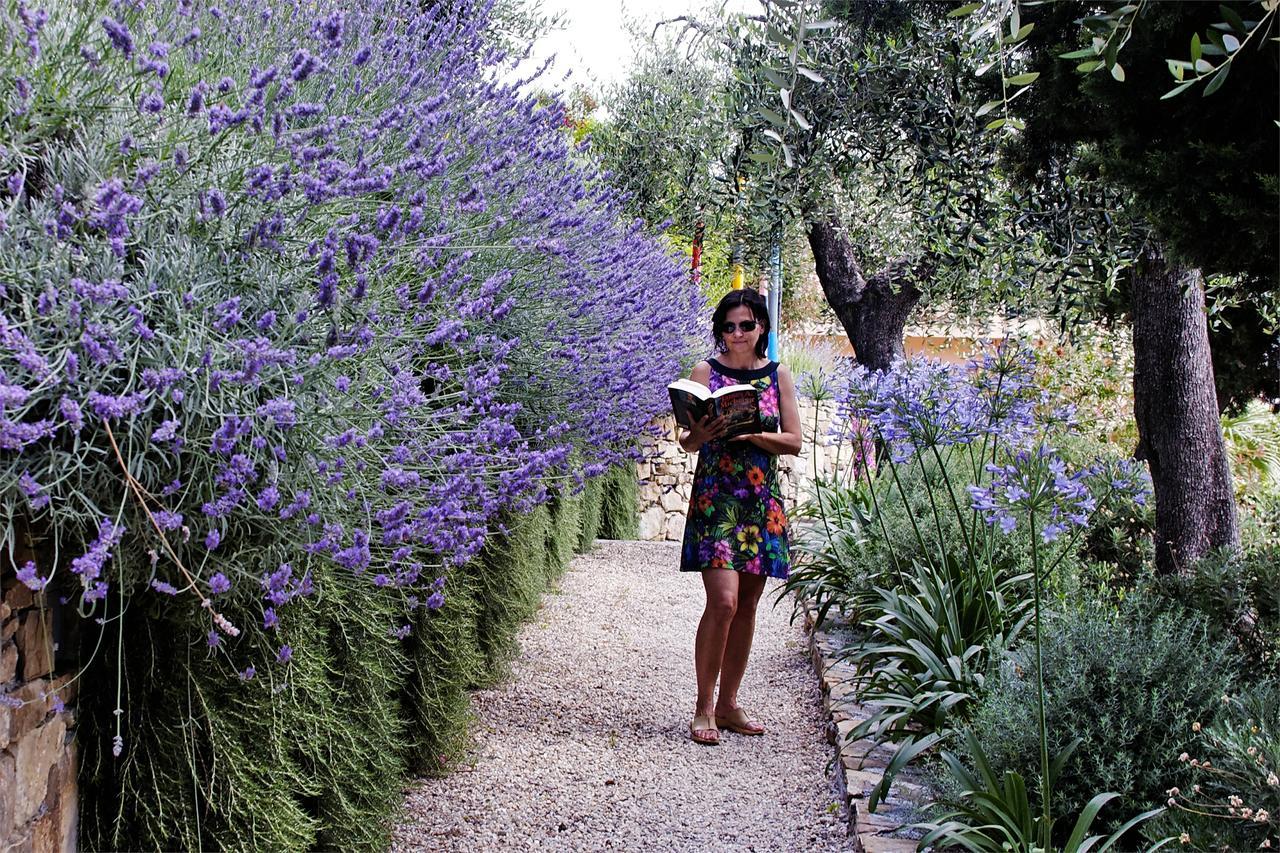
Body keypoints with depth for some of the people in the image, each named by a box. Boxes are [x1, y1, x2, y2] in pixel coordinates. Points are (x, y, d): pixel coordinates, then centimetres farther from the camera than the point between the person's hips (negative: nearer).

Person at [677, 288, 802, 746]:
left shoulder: (778, 376, 8)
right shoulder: (706, 372, 2)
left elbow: (794, 441, 2)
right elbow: (686, 442, 1)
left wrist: (751, 434, -14)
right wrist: (700, 434, -22)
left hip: (761, 501, 3)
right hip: (715, 497, -3)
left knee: (747, 604, 7)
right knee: (723, 601, -14)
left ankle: (728, 703, 18)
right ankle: (704, 707, -3)